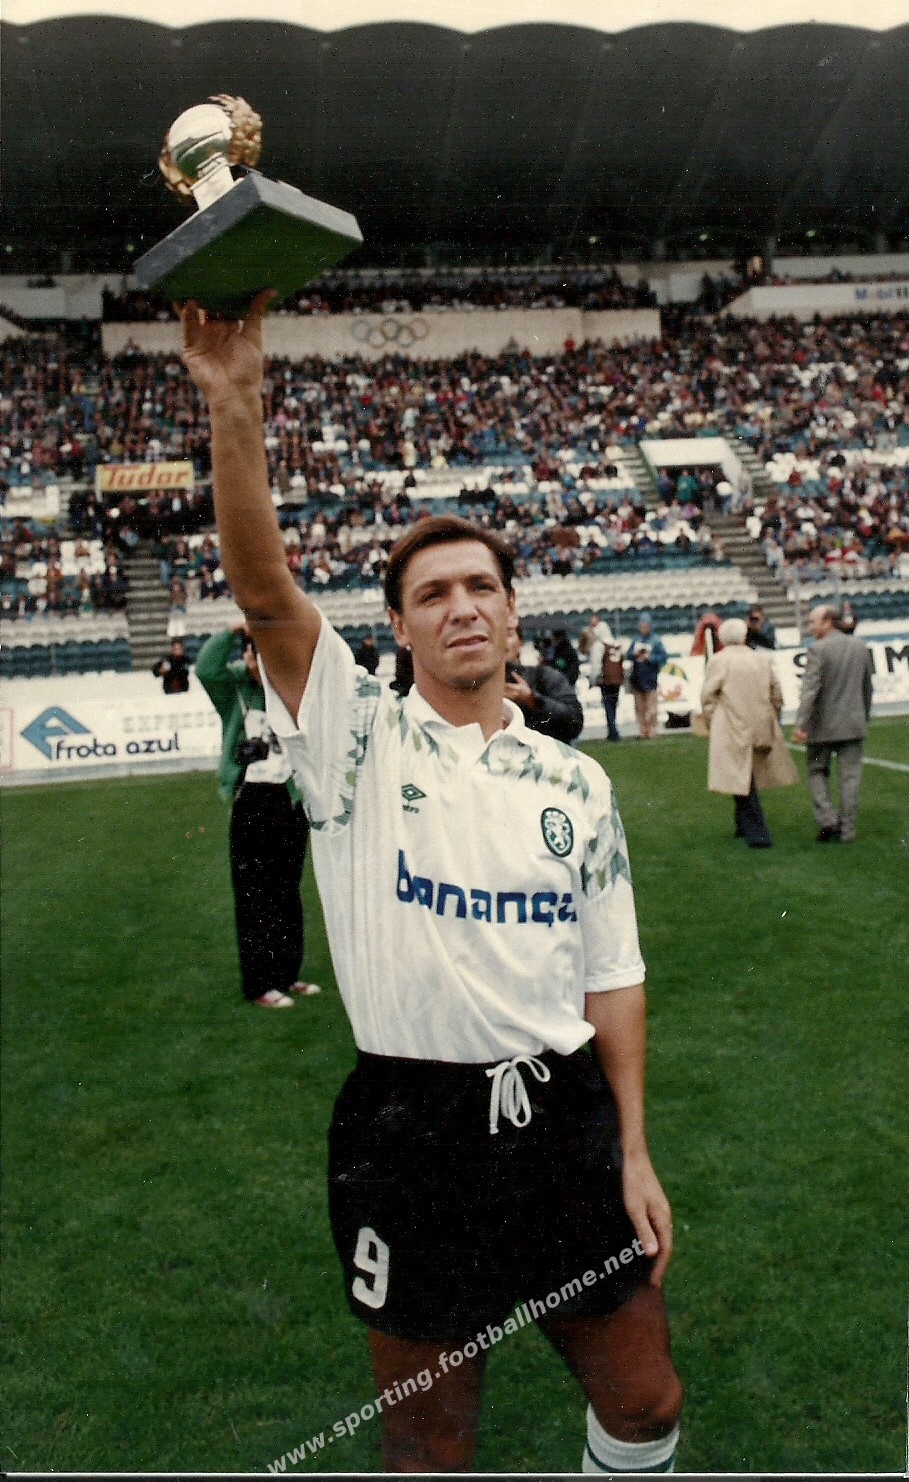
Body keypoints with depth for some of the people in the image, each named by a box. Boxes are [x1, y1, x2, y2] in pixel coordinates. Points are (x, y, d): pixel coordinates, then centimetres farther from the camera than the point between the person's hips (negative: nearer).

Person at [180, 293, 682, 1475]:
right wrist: (236, 409, -31)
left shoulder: (576, 783, 5)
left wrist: (635, 1152, 3)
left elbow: (611, 973, 6)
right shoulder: (359, 743, -4)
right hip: (409, 1125, -3)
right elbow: (266, 595, -20)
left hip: (566, 1118, 3)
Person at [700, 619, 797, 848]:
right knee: (747, 780, 19)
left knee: (742, 780, -2)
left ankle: (757, 834, -7)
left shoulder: (718, 661, -7)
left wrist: (712, 724, 7)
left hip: (732, 731, -5)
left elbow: (708, 698, -6)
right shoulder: (763, 660, 6)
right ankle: (744, 826, 30)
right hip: (761, 729, 5)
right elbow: (777, 696, 10)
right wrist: (770, 723, 22)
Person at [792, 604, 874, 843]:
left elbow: (810, 689, -21)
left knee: (817, 771, 11)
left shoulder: (818, 650, -13)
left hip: (824, 725, -4)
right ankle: (847, 829, 8)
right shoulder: (860, 646, 7)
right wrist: (864, 716, 25)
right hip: (854, 724, 4)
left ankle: (827, 820, -2)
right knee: (850, 776, 6)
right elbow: (868, 686, 14)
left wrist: (801, 724, -23)